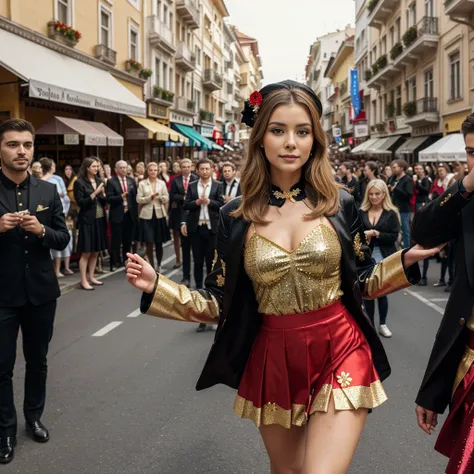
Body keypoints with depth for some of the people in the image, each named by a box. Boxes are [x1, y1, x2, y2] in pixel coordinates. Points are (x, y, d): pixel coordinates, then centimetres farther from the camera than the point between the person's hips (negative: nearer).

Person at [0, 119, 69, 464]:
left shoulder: (48, 191, 2)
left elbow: (63, 240, 4)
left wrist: (42, 230, -16)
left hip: (41, 292, 3)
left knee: (37, 361, 17)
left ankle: (34, 417, 36)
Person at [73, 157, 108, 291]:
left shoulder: (98, 181, 10)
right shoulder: (80, 182, -8)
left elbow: (104, 202, 12)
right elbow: (81, 203, -13)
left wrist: (103, 193, -9)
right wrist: (95, 193, -19)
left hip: (100, 219, 6)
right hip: (87, 220, -6)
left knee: (95, 251, 12)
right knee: (86, 252, -2)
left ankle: (91, 277, 22)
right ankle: (83, 281, 4)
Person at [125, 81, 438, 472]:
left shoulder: (340, 204, -3)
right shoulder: (236, 215, -4)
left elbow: (360, 283, 6)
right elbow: (220, 303, -1)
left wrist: (407, 259, -9)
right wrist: (157, 287, -12)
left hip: (340, 353, -1)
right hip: (273, 359, 2)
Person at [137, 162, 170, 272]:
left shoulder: (162, 183, 7)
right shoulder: (142, 183, 1)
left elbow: (167, 199, 5)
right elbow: (139, 199, -3)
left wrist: (160, 197, -15)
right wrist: (150, 197, -16)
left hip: (159, 215, 2)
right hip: (147, 215, -2)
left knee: (159, 243, 7)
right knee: (149, 243, -4)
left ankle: (159, 265, 23)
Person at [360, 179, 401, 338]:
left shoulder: (391, 213, -2)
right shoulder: (361, 213, 3)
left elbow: (394, 236, -7)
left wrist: (376, 234, -16)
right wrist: (363, 236, -19)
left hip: (384, 259, -1)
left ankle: (382, 324, 21)